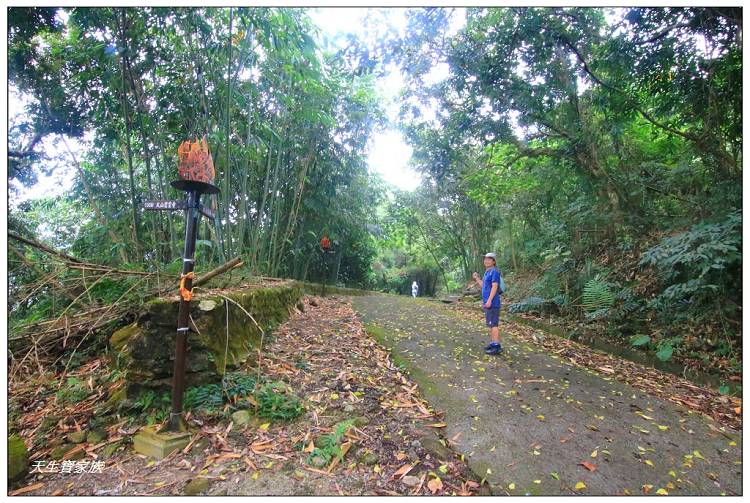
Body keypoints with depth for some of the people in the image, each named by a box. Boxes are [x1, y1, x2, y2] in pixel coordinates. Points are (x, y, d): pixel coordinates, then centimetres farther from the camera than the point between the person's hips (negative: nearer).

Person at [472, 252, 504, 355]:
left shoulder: (494, 271, -11)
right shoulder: (487, 272, 17)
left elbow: (494, 286, -19)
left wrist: (489, 300, -23)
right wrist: (477, 278, 16)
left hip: (492, 303, -10)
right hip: (487, 303, 10)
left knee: (493, 324, -7)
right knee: (490, 324, 15)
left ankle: (497, 346, -2)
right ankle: (493, 343, 24)